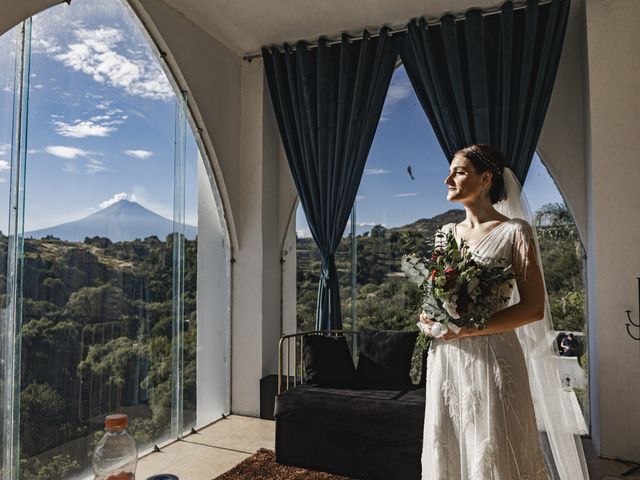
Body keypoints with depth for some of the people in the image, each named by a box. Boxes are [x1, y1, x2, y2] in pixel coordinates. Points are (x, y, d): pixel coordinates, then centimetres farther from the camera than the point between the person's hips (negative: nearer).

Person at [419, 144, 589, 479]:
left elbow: (534, 308, -11)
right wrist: (430, 320, -3)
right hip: (445, 360, 5)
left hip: (491, 358, -5)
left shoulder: (514, 231, -6)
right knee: (447, 450, 13)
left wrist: (466, 328, -18)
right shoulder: (446, 233, 10)